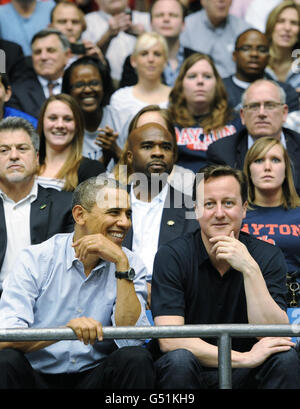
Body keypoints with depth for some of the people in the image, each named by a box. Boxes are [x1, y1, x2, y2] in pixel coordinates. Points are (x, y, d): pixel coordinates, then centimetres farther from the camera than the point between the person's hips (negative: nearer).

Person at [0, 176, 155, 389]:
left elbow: (130, 339, -14)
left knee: (136, 358, -27)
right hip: (38, 377, -1)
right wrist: (66, 329, -34)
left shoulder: (131, 265, 2)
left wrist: (121, 263, -18)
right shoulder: (36, 259, -4)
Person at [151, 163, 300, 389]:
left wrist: (250, 269, -24)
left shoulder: (268, 256, -3)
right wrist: (243, 358, -28)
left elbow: (277, 337, -15)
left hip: (243, 376, 1)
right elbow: (169, 340, -19)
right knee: (179, 360, -33)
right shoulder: (172, 256, -9)